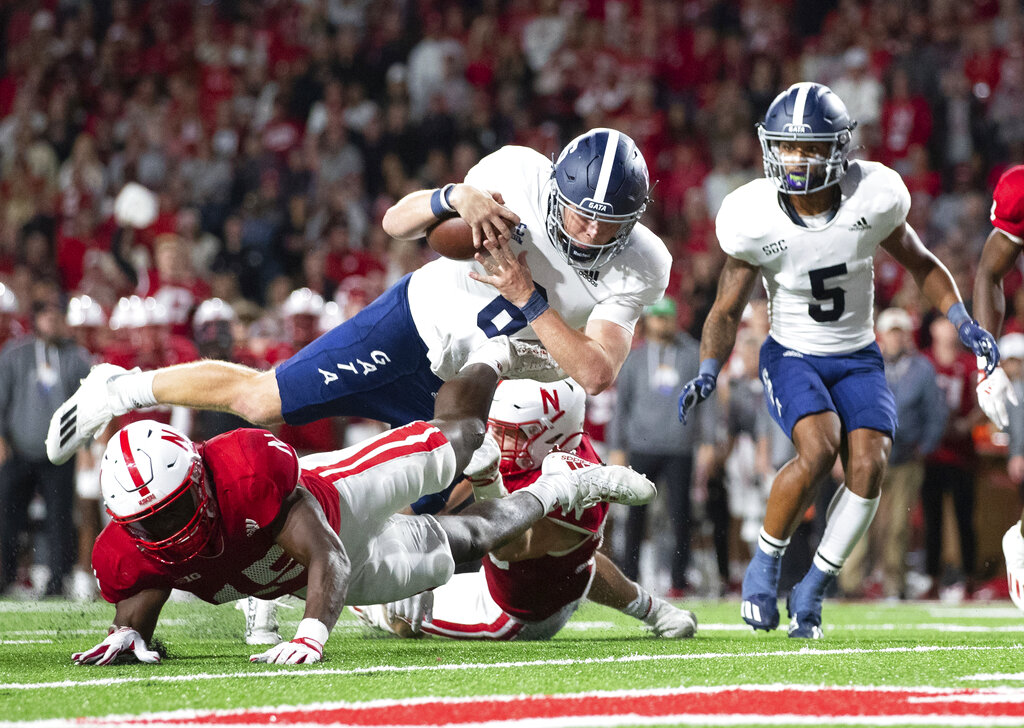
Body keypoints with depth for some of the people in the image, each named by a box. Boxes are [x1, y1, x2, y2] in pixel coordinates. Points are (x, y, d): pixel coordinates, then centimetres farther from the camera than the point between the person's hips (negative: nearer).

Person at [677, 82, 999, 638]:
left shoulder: (872, 198, -15)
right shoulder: (755, 218, -17)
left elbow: (921, 264, 4)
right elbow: (726, 310, -6)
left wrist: (964, 324, -8)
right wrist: (707, 372, -23)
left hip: (858, 359, 2)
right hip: (792, 356, -2)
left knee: (869, 464, -20)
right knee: (819, 449, -29)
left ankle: (814, 588, -1)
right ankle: (765, 562, -5)